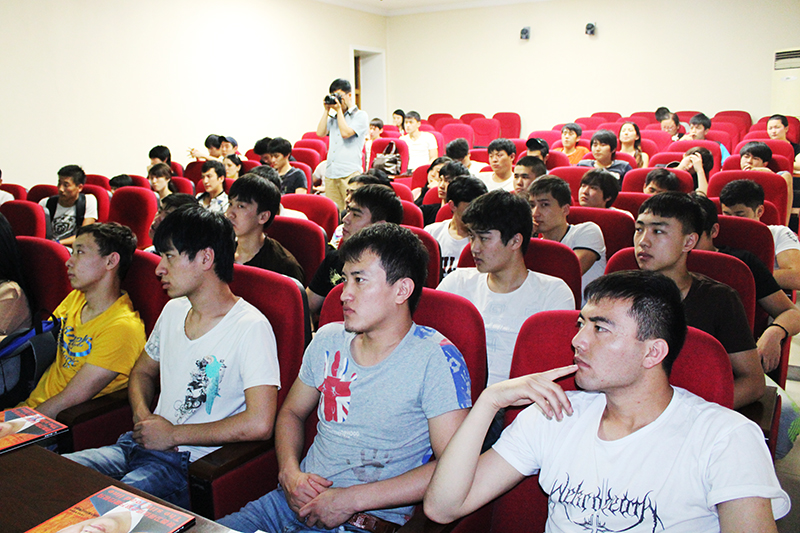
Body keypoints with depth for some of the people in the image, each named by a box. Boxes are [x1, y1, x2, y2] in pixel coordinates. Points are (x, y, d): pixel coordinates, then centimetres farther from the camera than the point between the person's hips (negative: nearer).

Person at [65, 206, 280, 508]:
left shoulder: (252, 327, -16)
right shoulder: (174, 310, 10)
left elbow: (259, 424, -25)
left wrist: (172, 434, -14)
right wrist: (142, 416, 2)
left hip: (189, 463, -7)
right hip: (138, 444, 8)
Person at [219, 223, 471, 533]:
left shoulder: (435, 357, -12)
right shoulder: (328, 340, 6)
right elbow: (291, 412, 19)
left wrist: (352, 499, -17)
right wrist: (289, 472, -2)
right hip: (297, 501, 6)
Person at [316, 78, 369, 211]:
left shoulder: (360, 115, 2)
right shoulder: (333, 117, 20)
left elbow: (345, 133, -12)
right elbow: (320, 133, 7)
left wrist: (339, 109, -4)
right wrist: (327, 110, 8)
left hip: (350, 173, -6)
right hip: (330, 173, 6)